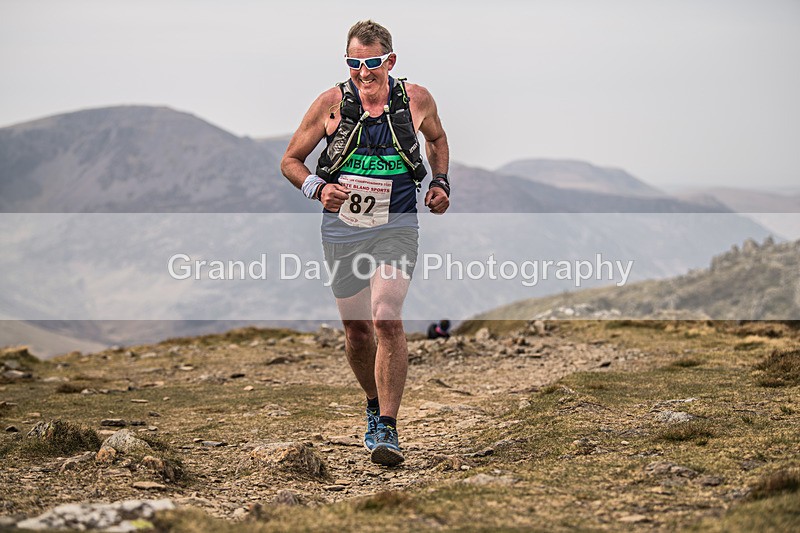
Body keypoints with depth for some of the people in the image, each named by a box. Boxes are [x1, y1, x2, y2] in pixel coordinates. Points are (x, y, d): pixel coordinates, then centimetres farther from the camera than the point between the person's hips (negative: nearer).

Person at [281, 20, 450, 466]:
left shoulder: (417, 100, -2)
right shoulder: (331, 103, -5)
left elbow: (437, 140, 21)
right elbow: (291, 161, 4)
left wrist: (441, 184, 6)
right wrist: (318, 189, -15)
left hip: (397, 228, -1)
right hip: (342, 229, 1)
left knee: (387, 320, -20)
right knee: (357, 330, 10)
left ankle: (387, 429, -15)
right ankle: (375, 407, 37)